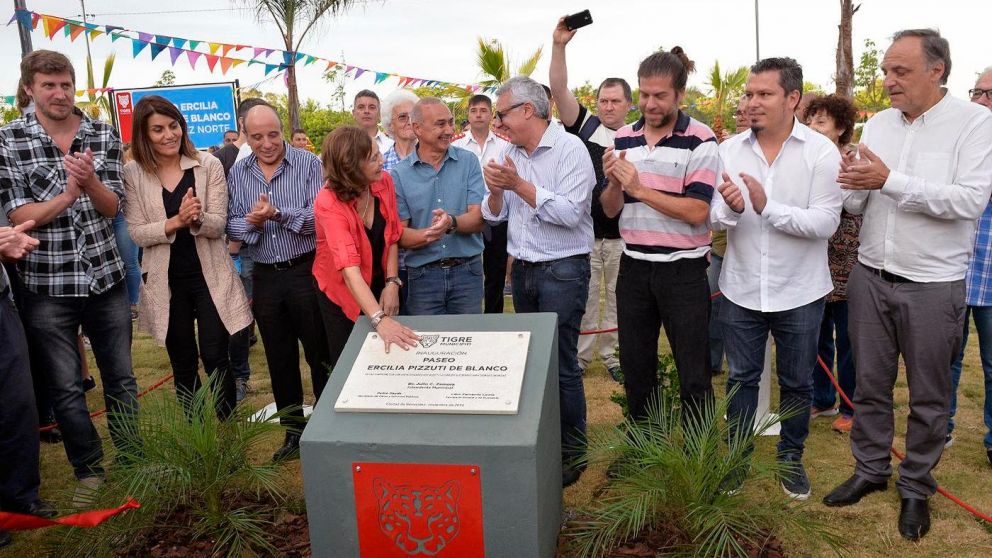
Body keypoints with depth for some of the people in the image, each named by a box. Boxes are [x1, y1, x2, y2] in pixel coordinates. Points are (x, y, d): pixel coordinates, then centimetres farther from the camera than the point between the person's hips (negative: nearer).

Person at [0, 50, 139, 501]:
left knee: (121, 377, 12)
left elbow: (112, 206, -3)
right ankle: (88, 469, 26)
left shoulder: (103, 136, 2)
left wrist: (90, 181, -23)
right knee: (66, 387, 7)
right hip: (46, 286, -2)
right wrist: (67, 195, -23)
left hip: (106, 277, 2)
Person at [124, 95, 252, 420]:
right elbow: (137, 232, -7)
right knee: (182, 364, 13)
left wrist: (198, 218, -29)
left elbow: (218, 224, -7)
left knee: (215, 358, -1)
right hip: (167, 281, 2)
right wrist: (177, 221, -22)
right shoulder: (133, 174, -3)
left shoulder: (208, 165, -5)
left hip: (210, 276, -1)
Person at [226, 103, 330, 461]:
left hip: (307, 270, -4)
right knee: (280, 359, 13)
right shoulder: (237, 173, 8)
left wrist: (278, 213, -27)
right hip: (265, 277, 4)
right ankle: (293, 431, 28)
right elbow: (231, 226, 5)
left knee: (320, 354, 4)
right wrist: (250, 223, -17)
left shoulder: (308, 163, -6)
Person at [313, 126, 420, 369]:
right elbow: (349, 269, -39)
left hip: (379, 288, 5)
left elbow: (392, 237, -3)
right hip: (342, 297, -4)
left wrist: (392, 283, -16)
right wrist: (380, 319, -50)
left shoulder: (385, 182, -13)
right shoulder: (329, 203, -29)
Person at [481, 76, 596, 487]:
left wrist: (519, 184, -21)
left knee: (562, 364, -1)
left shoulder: (570, 149, -12)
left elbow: (569, 213, -23)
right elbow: (494, 215, 10)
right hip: (522, 268, 7)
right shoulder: (510, 153, 9)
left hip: (563, 271, -7)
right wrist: (495, 190, -11)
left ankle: (572, 452, 14)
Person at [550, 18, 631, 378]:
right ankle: (581, 354, 22)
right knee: (584, 298, 10)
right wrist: (559, 45, -20)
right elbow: (559, 90, -10)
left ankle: (610, 353, 27)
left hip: (623, 236, 0)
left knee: (617, 298, 12)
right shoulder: (584, 126, 1)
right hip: (583, 232, 0)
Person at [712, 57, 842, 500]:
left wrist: (767, 206, -27)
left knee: (796, 383, 15)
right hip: (741, 290, 2)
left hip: (799, 294, -1)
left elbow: (826, 222, -17)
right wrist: (730, 208, -27)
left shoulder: (821, 151, -10)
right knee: (741, 379, 14)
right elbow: (714, 218, -5)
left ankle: (791, 458, 36)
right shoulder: (730, 150, -3)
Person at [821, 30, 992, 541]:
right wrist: (852, 184, -15)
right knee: (870, 384, 14)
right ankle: (870, 470, 31)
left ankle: (915, 488, 27)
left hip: (933, 286, -4)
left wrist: (889, 180, -24)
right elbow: (857, 205, 8)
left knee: (928, 396, 10)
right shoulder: (877, 124, 5)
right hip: (869, 277, 4)